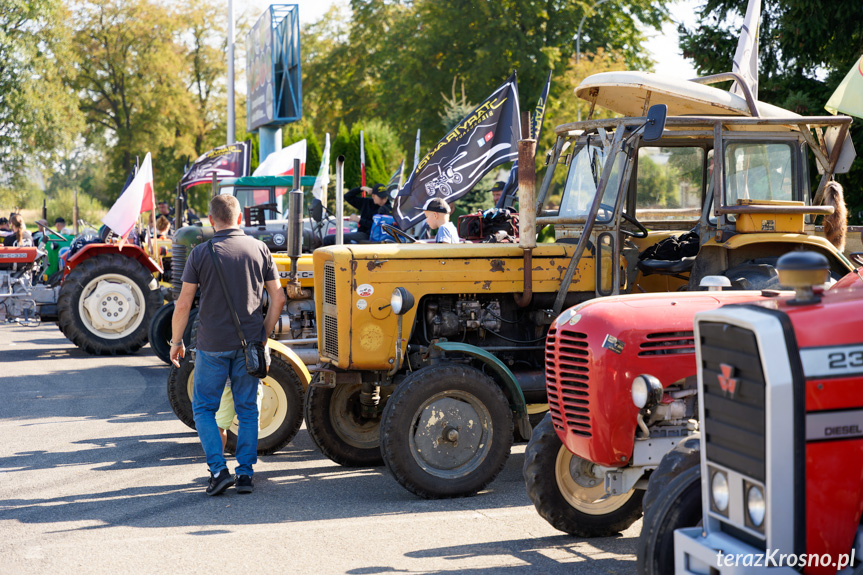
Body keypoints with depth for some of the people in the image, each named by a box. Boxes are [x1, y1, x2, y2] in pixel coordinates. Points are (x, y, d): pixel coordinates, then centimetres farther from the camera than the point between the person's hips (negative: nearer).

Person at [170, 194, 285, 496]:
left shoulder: (201, 253, -7)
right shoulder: (259, 249, 1)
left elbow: (183, 304, -8)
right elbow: (278, 299, 2)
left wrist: (176, 341, 4)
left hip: (213, 345, -2)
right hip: (249, 342, 2)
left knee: (204, 408, 10)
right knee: (247, 409, 12)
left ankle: (218, 469, -3)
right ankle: (245, 474, 11)